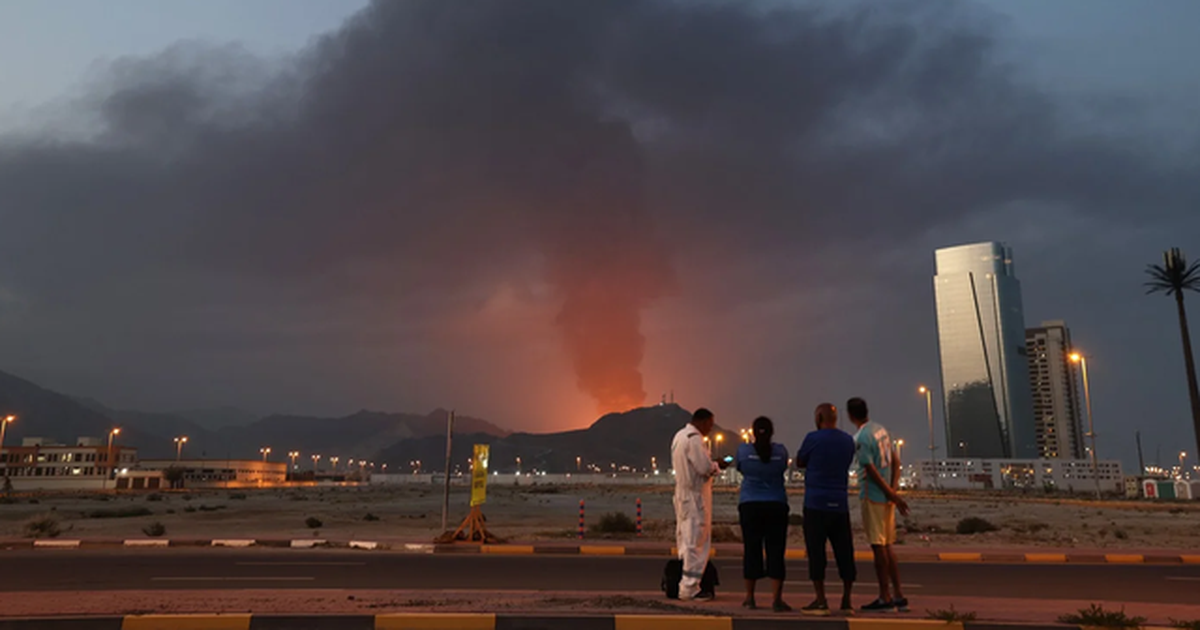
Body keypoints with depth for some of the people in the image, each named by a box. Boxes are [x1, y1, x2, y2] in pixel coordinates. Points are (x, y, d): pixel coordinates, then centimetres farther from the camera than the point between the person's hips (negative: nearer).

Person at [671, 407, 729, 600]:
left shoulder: (679, 435, 15)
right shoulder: (694, 438, -16)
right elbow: (705, 468, -21)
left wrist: (712, 465, 16)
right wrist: (717, 466, -1)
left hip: (682, 493, 10)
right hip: (696, 495, -10)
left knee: (685, 539, 13)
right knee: (697, 541, -5)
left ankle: (684, 585, 18)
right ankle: (690, 588, -2)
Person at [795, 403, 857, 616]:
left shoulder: (813, 438, -7)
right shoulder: (848, 440, 9)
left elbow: (799, 463, 5)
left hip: (816, 503, -5)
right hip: (840, 504, 5)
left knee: (816, 551, 0)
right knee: (844, 552, 8)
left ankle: (821, 601, 0)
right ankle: (846, 601, 11)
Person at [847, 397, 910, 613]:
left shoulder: (860, 438, -14)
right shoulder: (881, 429, 11)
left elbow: (871, 471, -18)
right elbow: (896, 461, 9)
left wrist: (893, 495, -12)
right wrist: (893, 491, 2)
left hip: (873, 496, -8)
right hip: (886, 496, 8)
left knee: (878, 546, -2)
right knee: (886, 547, 14)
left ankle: (885, 598, 3)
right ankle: (898, 596, 16)